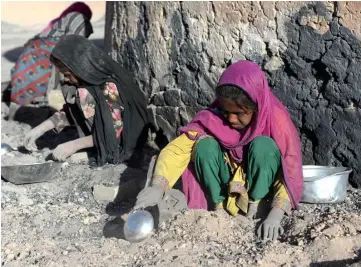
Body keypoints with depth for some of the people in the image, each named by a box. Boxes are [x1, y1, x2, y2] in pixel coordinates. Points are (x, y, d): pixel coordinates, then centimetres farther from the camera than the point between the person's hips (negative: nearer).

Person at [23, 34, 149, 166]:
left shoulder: (110, 87, -30)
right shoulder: (87, 77, -9)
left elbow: (114, 132, -27)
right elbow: (70, 111, 4)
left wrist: (73, 145, -28)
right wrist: (40, 129, -7)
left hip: (121, 141, -7)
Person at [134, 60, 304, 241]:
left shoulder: (276, 120, -22)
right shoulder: (213, 117, -19)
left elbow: (291, 174, -26)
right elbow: (177, 149, -28)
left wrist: (275, 216, -41)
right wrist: (157, 187, -45)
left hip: (260, 188, -1)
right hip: (225, 188, 2)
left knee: (263, 145, -30)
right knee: (205, 145, -26)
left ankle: (256, 208, -19)